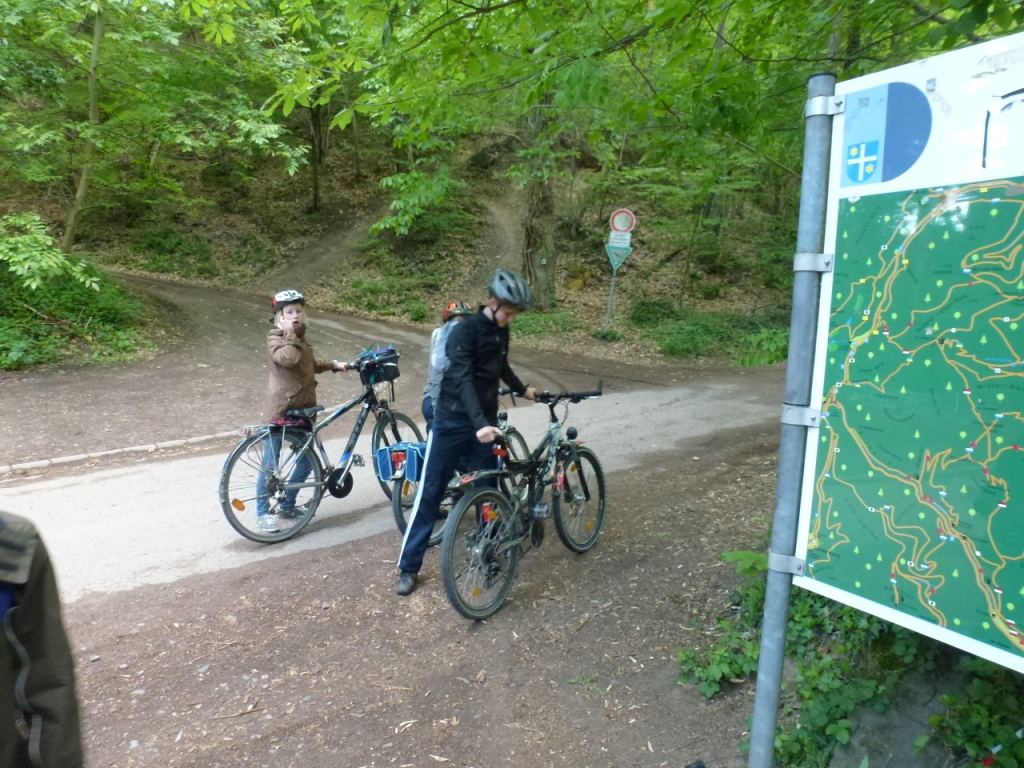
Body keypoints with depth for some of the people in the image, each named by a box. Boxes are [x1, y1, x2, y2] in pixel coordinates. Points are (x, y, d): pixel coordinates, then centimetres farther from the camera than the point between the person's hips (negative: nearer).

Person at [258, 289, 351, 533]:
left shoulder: (299, 337, 14)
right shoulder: (275, 339, -10)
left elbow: (311, 363, 31)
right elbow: (288, 358, -31)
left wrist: (334, 364, 20)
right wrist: (290, 333, -21)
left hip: (303, 407, 8)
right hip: (281, 408, -8)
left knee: (307, 460, 11)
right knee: (270, 463, 2)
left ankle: (286, 505, 27)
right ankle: (263, 512, 15)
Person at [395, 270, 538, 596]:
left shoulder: (501, 331, 6)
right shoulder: (464, 331, -17)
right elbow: (463, 379, -29)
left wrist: (523, 390, 37)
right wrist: (479, 424, -40)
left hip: (485, 422, 6)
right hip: (453, 421, -6)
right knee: (430, 493, 1)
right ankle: (408, 567, 12)